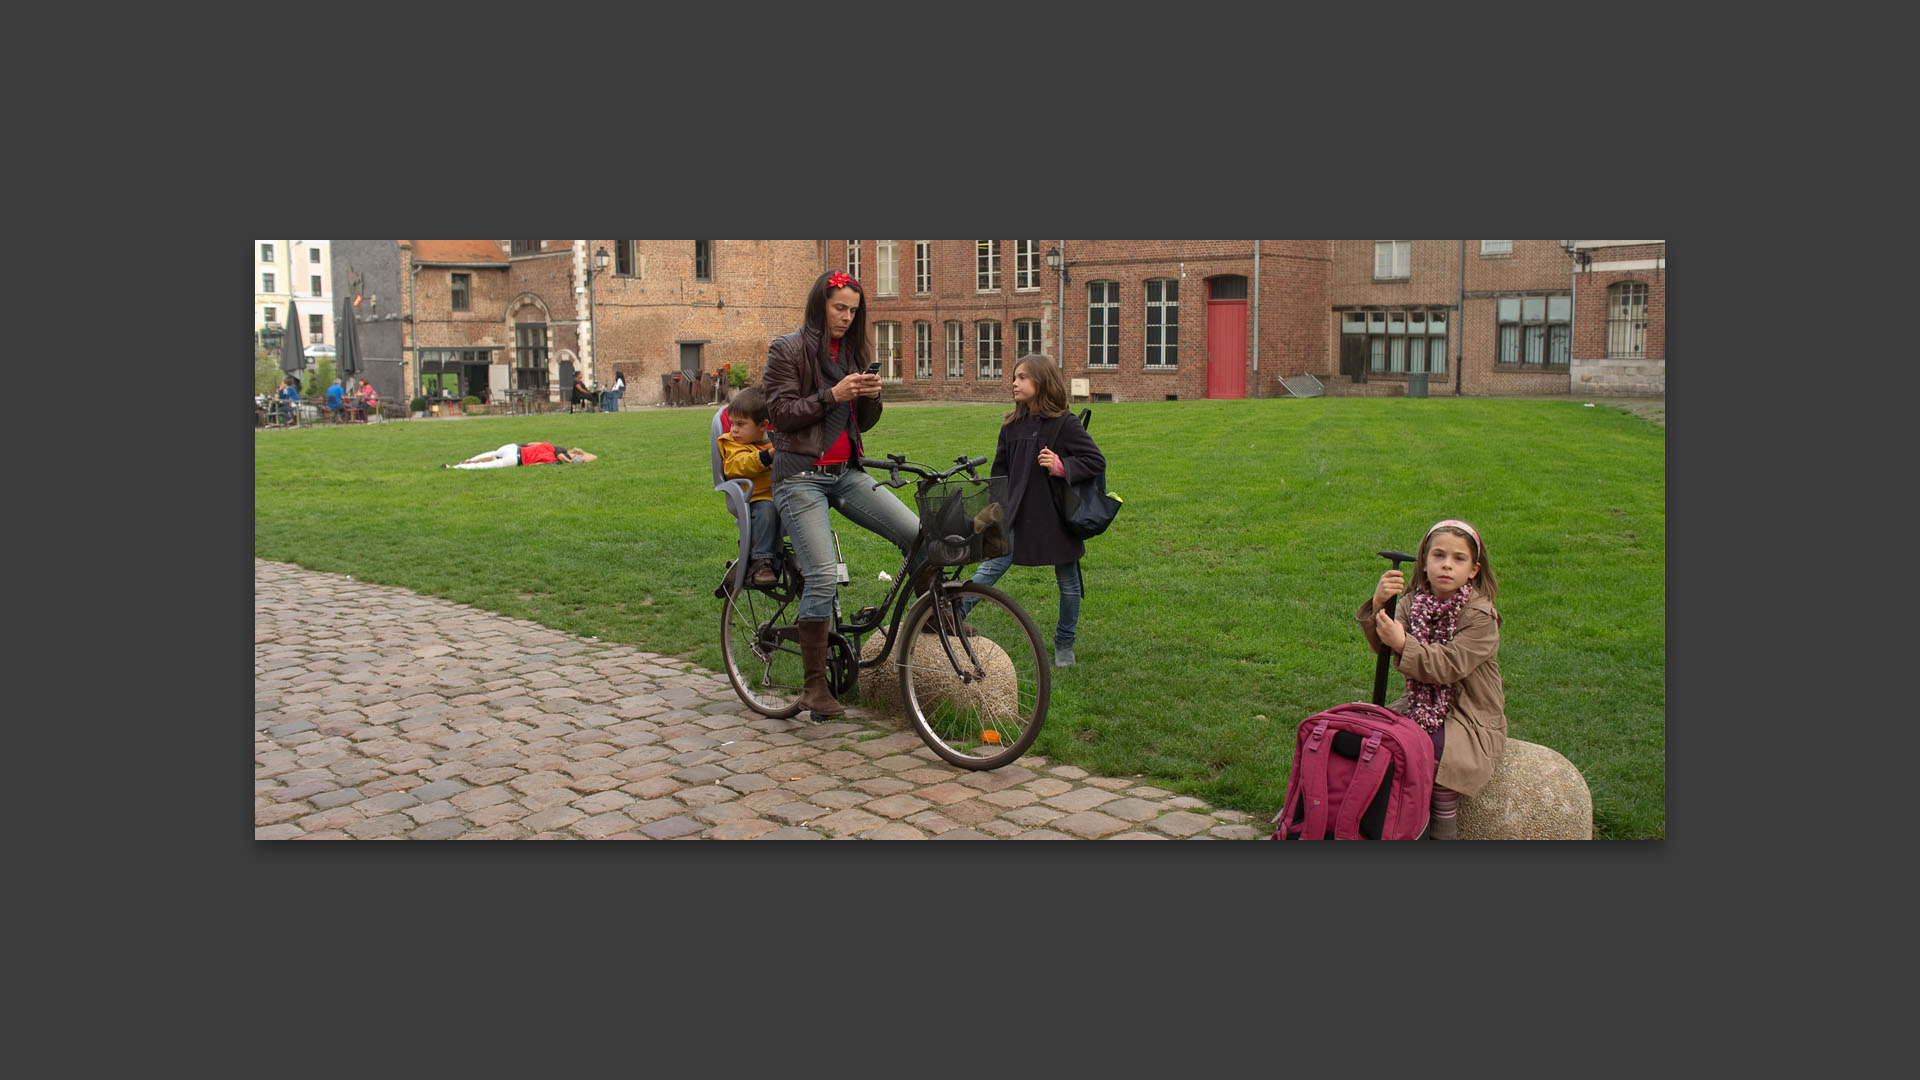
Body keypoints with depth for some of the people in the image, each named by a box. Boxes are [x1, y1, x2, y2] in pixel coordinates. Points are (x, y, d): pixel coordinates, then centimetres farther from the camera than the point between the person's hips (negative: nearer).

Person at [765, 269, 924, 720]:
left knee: (917, 533, -14)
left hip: (846, 474, 5)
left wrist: (871, 397, -7)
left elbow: (863, 423, 15)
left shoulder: (854, 352, 16)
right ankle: (814, 686, -4)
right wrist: (832, 395, -19)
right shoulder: (787, 349, -1)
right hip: (801, 475, -5)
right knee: (821, 577, -14)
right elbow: (780, 412, -9)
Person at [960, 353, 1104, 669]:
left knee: (1068, 583, 9)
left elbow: (1097, 460, -10)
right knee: (993, 564, -12)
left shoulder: (1064, 424, -10)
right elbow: (1001, 470, 15)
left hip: (1057, 517, -3)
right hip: (1018, 513, 3)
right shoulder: (1012, 425, 6)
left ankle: (1064, 645, 24)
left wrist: (1062, 466, -23)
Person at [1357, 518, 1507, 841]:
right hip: (1420, 705, 5)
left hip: (1472, 717, -5)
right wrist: (1379, 605, -30)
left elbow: (1448, 666, -23)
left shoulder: (1480, 615, -12)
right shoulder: (1414, 604, 3)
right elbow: (1381, 644, -12)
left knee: (1436, 753, -31)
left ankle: (1444, 832, -10)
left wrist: (1403, 644, -34)